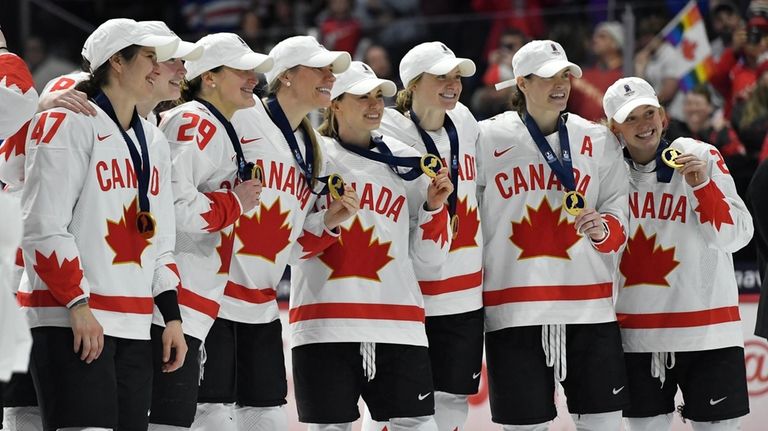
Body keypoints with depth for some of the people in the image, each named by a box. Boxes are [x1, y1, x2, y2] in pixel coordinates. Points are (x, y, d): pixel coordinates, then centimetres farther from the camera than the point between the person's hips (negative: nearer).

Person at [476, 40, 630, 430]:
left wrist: (604, 229, -11)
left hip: (588, 305, 2)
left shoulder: (598, 141, 7)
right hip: (514, 309, -2)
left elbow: (621, 213, 11)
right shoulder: (489, 138, 1)